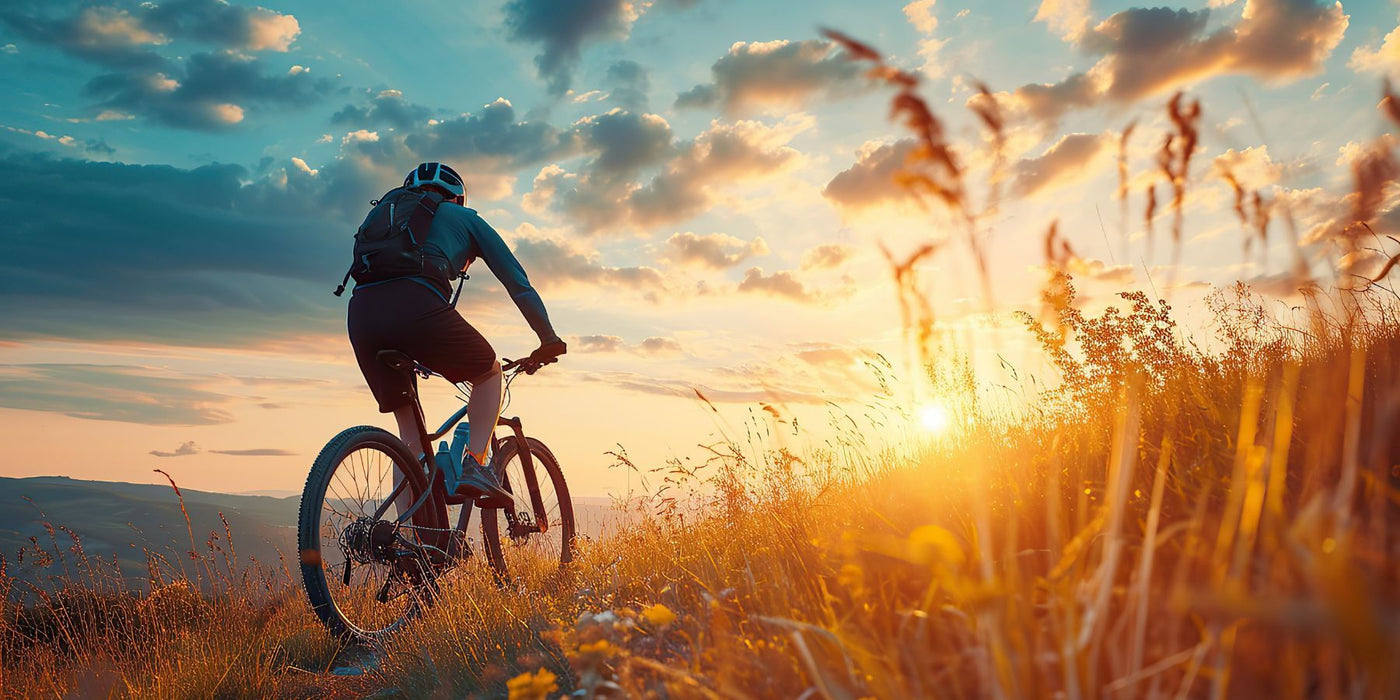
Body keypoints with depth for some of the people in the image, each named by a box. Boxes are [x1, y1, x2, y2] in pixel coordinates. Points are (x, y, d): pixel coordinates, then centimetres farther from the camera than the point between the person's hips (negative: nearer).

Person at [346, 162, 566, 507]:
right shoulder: (465, 218, 26)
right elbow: (517, 282, 23)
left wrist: (416, 357, 51)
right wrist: (549, 339, 32)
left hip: (361, 313, 5)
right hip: (414, 306, -5)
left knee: (408, 427, 17)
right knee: (489, 372, 21)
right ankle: (475, 466, 2)